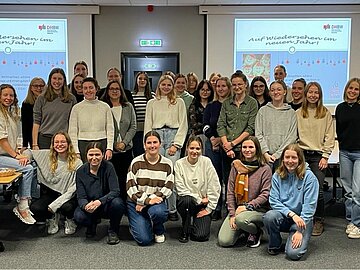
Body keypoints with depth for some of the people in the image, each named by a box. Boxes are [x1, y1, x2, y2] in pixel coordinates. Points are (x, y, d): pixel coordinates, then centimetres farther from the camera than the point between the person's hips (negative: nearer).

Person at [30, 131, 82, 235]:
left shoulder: (77, 163, -8)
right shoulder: (47, 155, 3)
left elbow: (74, 188, -13)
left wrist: (55, 204, -19)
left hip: (67, 196, -3)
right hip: (50, 193, 3)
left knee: (66, 207, -36)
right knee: (34, 208, -25)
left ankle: (70, 221, 4)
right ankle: (52, 218, 11)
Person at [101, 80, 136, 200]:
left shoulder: (128, 107, 10)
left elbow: (133, 127, 6)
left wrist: (124, 142, -6)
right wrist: (112, 145, -8)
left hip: (126, 149, 2)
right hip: (109, 149, -2)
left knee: (125, 179, 4)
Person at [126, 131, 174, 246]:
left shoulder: (167, 164, 2)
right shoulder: (136, 162, -2)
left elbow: (168, 188, -3)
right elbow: (130, 187, -7)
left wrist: (151, 198, -13)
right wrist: (146, 200, -19)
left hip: (156, 200, 1)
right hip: (136, 202, -1)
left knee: (159, 212, -37)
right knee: (144, 240, -16)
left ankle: (159, 231, 0)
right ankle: (135, 225, 21)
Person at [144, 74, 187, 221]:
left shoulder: (179, 102, 12)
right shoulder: (152, 103, 16)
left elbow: (183, 125, 6)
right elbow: (148, 125, 13)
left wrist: (176, 144, -4)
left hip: (173, 137, -1)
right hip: (157, 137, 1)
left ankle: (172, 210, -1)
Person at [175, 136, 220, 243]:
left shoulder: (206, 162, -5)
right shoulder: (179, 164, -6)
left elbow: (214, 187, -6)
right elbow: (180, 189, -10)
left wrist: (209, 208, -8)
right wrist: (199, 199, -14)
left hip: (203, 204, 0)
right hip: (186, 202, 0)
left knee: (201, 236, -16)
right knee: (187, 200, -36)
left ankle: (196, 221, 21)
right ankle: (185, 230, -8)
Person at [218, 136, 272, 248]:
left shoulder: (265, 169, -4)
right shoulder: (236, 166, 6)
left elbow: (265, 194, -8)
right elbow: (230, 192, 3)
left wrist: (247, 206, -16)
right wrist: (232, 214, -6)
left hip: (258, 210, -3)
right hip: (237, 208, 4)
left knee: (241, 219, -37)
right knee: (224, 241, -13)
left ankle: (256, 232, -2)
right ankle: (240, 229, 19)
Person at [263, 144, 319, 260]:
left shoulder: (309, 177, -10)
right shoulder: (277, 176, 0)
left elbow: (309, 207, -12)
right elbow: (274, 201, -5)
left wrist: (300, 231, -16)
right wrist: (291, 214, -21)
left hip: (302, 220, -3)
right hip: (283, 217, 3)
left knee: (293, 253, -23)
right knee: (269, 216, -32)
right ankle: (275, 245, -2)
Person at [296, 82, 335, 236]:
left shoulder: (326, 114, 7)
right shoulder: (298, 113, 10)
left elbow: (329, 137, 4)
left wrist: (325, 157, -3)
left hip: (318, 156, -1)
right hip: (301, 154, 1)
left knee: (318, 189, -9)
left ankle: (319, 220, 8)